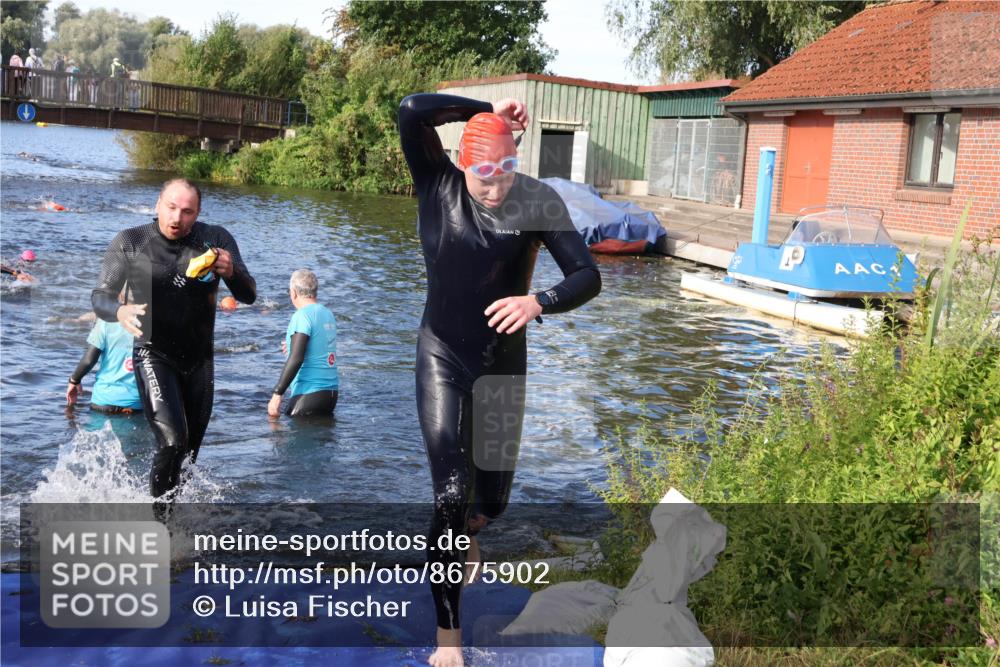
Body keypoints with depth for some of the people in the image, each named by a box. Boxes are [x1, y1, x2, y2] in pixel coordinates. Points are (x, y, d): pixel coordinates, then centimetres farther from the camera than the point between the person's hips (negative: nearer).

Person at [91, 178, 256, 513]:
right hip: (154, 356, -3)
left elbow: (248, 296, -5)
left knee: (189, 452, 13)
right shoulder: (129, 243, -5)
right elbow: (100, 296, -5)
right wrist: (119, 311, -29)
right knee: (172, 441, -22)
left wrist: (232, 272, -28)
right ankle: (159, 517, -6)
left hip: (199, 360, 4)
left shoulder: (216, 240, -2)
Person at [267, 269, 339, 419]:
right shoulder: (328, 313, 11)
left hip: (309, 393, -8)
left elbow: (296, 359, -21)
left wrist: (277, 394, -20)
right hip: (331, 392, 8)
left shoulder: (302, 316, -13)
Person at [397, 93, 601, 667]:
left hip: (503, 361, 2)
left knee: (494, 496, 13)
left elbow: (588, 277, -19)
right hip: (442, 358, -1)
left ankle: (467, 533, 53)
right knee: (450, 495, -12)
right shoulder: (439, 185, -12)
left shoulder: (538, 202, -13)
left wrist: (538, 302, -38)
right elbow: (412, 112, -26)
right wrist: (487, 109, -21)